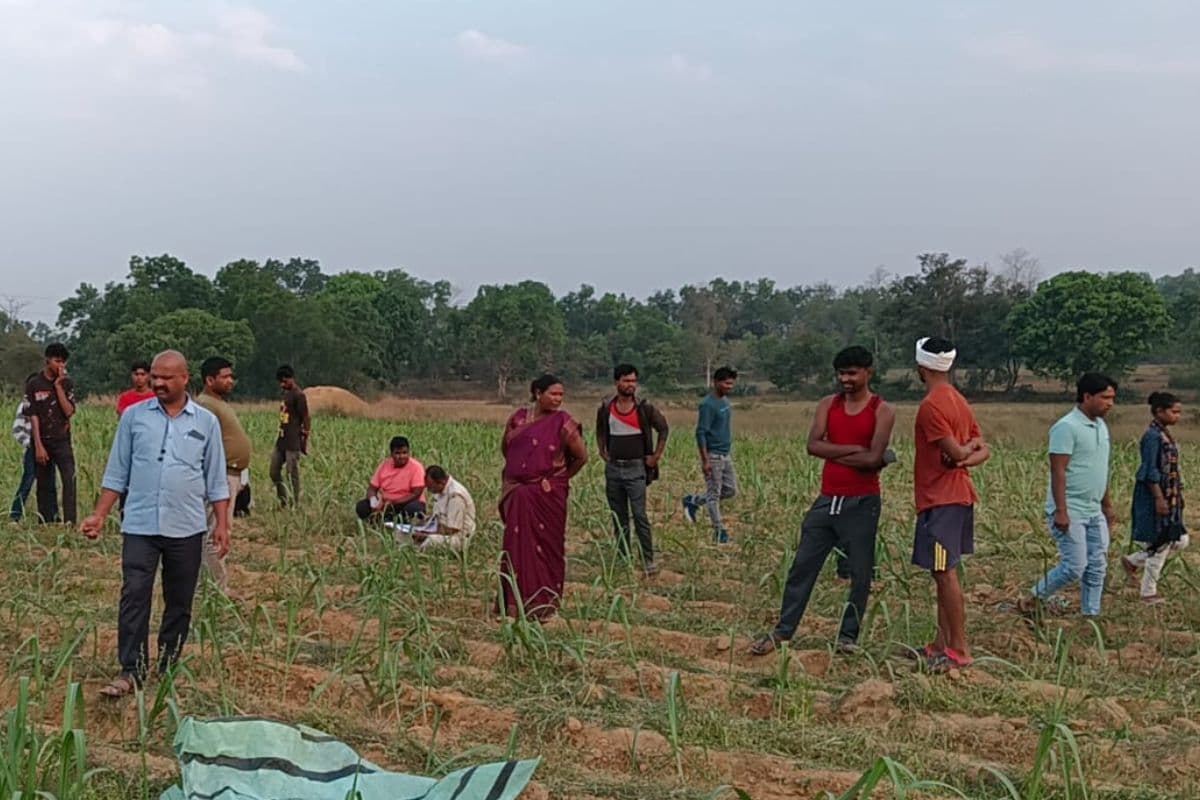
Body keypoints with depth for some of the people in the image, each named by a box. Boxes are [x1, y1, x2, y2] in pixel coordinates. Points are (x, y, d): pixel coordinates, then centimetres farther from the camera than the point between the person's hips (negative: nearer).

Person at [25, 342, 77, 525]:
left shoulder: (67, 383, 4)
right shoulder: (34, 384, -2)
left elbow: (69, 411, -7)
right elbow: (33, 416, -5)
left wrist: (58, 386, -13)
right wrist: (38, 446, -9)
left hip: (62, 441, 1)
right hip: (42, 441, -1)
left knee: (70, 480, -14)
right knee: (45, 486, 6)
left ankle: (70, 522, -18)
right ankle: (46, 524, 13)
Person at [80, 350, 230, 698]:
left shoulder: (206, 422, 4)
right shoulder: (134, 416, 4)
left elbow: (216, 480, 7)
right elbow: (117, 473, 7)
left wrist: (222, 524, 1)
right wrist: (100, 515, 1)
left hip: (186, 529, 1)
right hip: (140, 526, -1)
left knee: (179, 603, 7)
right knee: (134, 597, -8)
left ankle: (168, 669, 19)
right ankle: (131, 671, -6)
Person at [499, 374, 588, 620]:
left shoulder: (563, 422, -5)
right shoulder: (518, 418, 5)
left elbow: (581, 456, -1)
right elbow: (505, 448, 22)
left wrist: (561, 477, 7)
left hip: (548, 495, -3)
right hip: (518, 495, 3)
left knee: (547, 545, 2)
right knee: (517, 546, 2)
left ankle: (545, 603, 12)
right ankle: (516, 602, 9)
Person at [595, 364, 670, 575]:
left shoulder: (644, 409, -5)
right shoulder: (605, 408, 4)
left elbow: (664, 429, 3)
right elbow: (600, 432, 22)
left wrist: (656, 456, 0)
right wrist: (603, 453, 11)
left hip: (635, 468, -4)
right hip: (613, 468, 4)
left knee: (640, 515, -11)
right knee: (619, 518, 9)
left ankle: (648, 560, -7)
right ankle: (623, 559, 16)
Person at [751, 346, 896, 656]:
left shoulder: (882, 411, -5)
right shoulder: (828, 405, 7)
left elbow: (873, 459, -17)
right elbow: (813, 445, -7)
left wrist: (833, 452, -10)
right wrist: (854, 449, -14)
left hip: (862, 503, -4)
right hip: (828, 499, 4)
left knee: (861, 573, 3)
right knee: (802, 565, 5)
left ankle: (848, 636, 16)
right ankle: (782, 632, 11)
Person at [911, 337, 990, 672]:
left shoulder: (931, 405, -16)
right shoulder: (959, 401, 14)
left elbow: (955, 452, -22)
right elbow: (983, 450, 13)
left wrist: (966, 449, -2)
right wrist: (968, 457, -5)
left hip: (940, 499, -10)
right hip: (958, 496, 10)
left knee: (945, 573, -8)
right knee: (943, 573, 13)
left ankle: (959, 650, -7)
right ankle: (942, 644, 17)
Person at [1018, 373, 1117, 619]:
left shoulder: (1101, 426, 12)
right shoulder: (1067, 427, -15)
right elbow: (1058, 471, -19)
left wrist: (1107, 505, 22)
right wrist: (1061, 511, -23)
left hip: (1094, 512, 9)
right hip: (1070, 512, -9)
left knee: (1097, 568, 6)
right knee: (1074, 567, -8)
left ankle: (1091, 615, 13)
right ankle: (1032, 601, 8)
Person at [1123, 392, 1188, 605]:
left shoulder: (1165, 434, 12)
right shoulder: (1152, 436, -16)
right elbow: (1150, 471, -20)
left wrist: (1175, 498, 21)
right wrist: (1159, 498, -23)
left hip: (1168, 497, 10)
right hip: (1155, 496, -10)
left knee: (1180, 541, 10)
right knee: (1160, 544, -1)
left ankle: (1132, 561, 22)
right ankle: (1149, 593, 11)